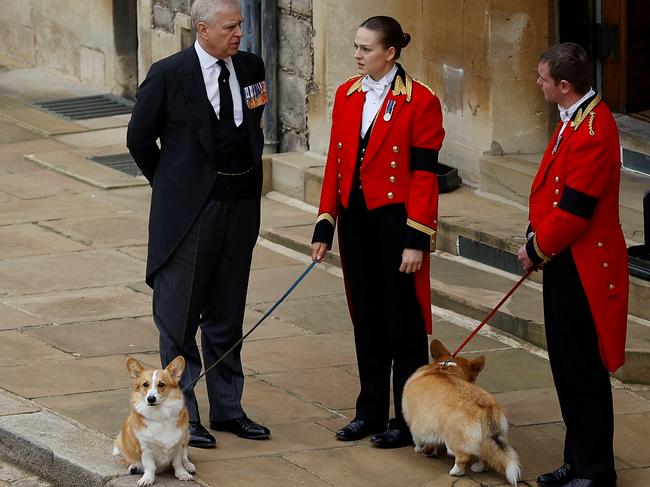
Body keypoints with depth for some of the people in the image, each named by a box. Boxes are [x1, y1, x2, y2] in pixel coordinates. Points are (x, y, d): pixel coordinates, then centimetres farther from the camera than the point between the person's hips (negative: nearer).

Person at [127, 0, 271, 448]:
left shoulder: (250, 68, 3)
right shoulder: (169, 75, -12)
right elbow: (140, 138, -1)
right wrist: (171, 187, 5)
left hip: (242, 208, 5)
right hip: (191, 210, -5)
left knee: (227, 318, 14)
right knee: (179, 317, 3)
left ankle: (228, 409, 23)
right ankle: (182, 414, 11)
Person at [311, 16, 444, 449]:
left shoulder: (420, 101, -11)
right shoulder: (347, 95, 7)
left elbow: (424, 175, -12)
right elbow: (335, 164, 11)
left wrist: (416, 240, -15)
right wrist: (325, 226, 8)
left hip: (395, 218, -6)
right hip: (355, 218, 6)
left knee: (404, 321, 2)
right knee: (366, 317, 13)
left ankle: (408, 419, 10)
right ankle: (372, 411, 23)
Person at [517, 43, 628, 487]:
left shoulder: (592, 133, -23)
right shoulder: (575, 119, 9)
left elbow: (574, 212, -23)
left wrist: (538, 250, -9)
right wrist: (536, 241, 8)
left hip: (583, 268, -10)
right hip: (565, 263, 10)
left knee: (584, 372, -1)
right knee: (566, 367, 16)